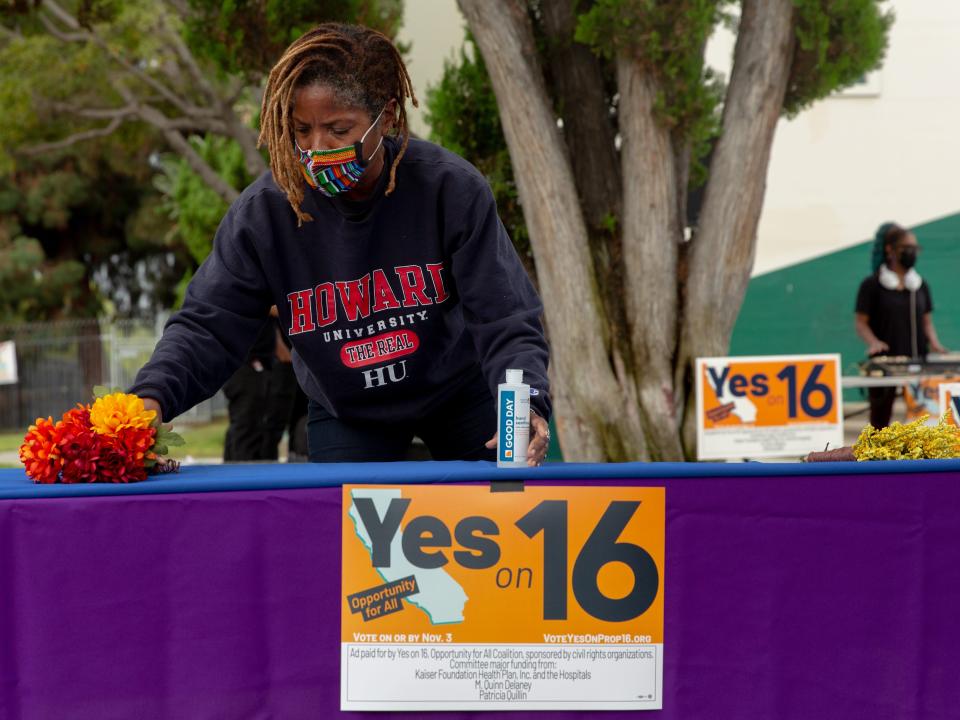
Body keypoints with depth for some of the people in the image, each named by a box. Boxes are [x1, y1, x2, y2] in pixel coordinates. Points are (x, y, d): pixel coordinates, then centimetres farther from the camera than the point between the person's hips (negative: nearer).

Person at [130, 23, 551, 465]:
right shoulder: (264, 211, -22)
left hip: (459, 393, 0)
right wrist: (153, 397, -41)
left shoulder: (450, 189, -25)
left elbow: (505, 320, -26)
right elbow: (208, 326, -21)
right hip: (345, 414, 0)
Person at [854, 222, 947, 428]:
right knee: (880, 417, 0)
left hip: (916, 362, 4)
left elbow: (926, 321, 16)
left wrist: (933, 342, -4)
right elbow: (860, 322, -1)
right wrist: (873, 342, -19)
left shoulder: (921, 286, 13)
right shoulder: (872, 285, 0)